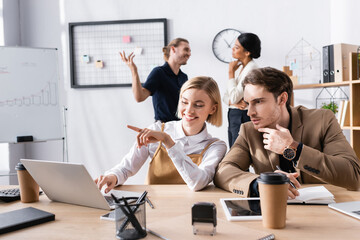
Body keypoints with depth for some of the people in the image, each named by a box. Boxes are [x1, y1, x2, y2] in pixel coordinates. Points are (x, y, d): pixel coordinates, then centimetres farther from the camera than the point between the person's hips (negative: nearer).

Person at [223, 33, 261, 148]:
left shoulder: (251, 69, -15)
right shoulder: (239, 67, 11)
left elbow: (234, 98, -20)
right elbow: (226, 96, 9)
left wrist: (231, 71, -11)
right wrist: (233, 103, -14)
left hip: (243, 117, -8)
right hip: (232, 116, 9)